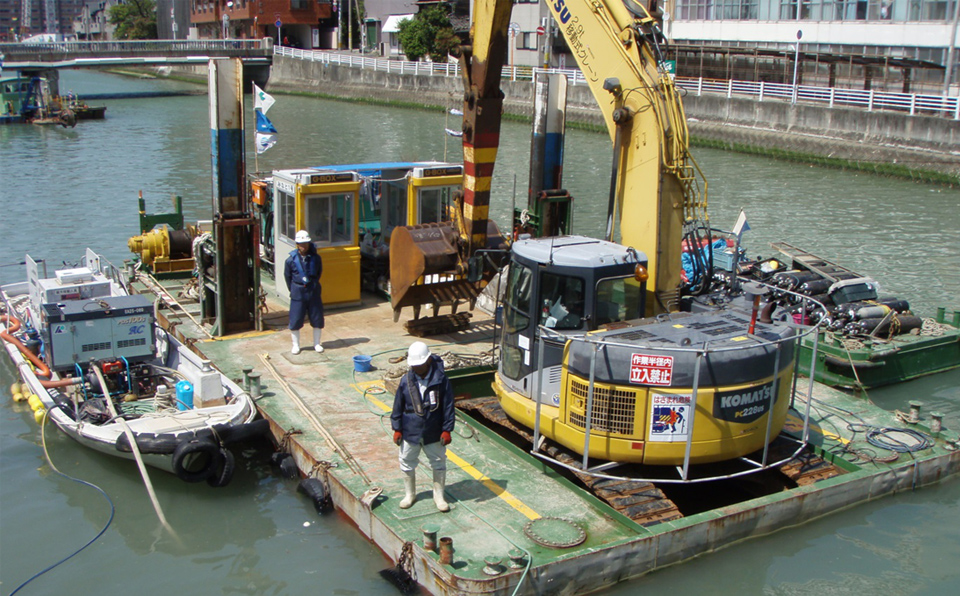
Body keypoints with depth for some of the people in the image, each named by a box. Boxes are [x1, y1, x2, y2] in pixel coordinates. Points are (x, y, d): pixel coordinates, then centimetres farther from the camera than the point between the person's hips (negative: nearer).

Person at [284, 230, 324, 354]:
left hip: (313, 292, 1)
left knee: (317, 318, 7)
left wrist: (313, 285, 12)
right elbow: (287, 276, 5)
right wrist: (293, 290, 8)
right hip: (298, 294, -1)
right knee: (295, 320, 2)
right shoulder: (291, 260, -7)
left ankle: (317, 343, 23)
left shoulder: (315, 258, -3)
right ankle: (295, 345, 17)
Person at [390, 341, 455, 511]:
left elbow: (448, 406, -8)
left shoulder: (441, 380, -14)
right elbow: (398, 406, 1)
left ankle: (439, 496, 30)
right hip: (410, 432, 2)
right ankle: (409, 494, 35)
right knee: (407, 463, 14)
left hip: (434, 433, -1)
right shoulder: (406, 381, -8)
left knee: (439, 464, 11)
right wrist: (397, 428, 1)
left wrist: (447, 430, -9)